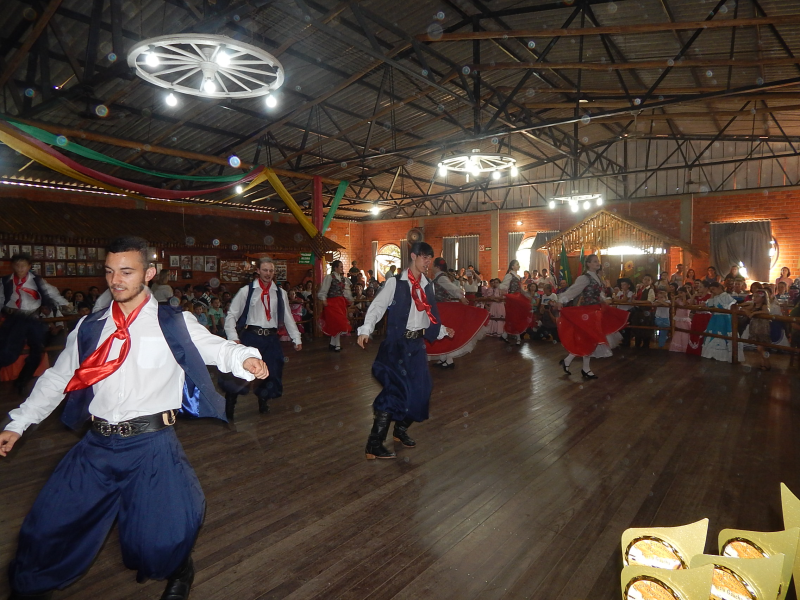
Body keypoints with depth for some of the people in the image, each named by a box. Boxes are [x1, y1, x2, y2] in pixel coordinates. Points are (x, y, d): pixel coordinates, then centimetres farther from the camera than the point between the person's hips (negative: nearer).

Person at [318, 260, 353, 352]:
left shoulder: (343, 278, 11)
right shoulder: (329, 277, -8)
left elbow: (346, 290, 15)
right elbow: (324, 289, -12)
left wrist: (349, 299, 12)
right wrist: (323, 299, -20)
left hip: (341, 302, 7)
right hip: (332, 302, -7)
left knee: (335, 323, 9)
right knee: (337, 322, -7)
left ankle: (332, 343, 19)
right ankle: (337, 344, 2)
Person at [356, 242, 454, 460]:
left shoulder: (428, 286, 12)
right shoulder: (395, 282, -8)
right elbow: (377, 306, -14)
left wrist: (443, 330, 19)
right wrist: (366, 329, -27)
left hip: (418, 343, 7)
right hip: (397, 343, -7)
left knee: (420, 389, 8)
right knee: (398, 389, -13)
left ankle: (401, 430, 31)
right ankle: (374, 445, -5)